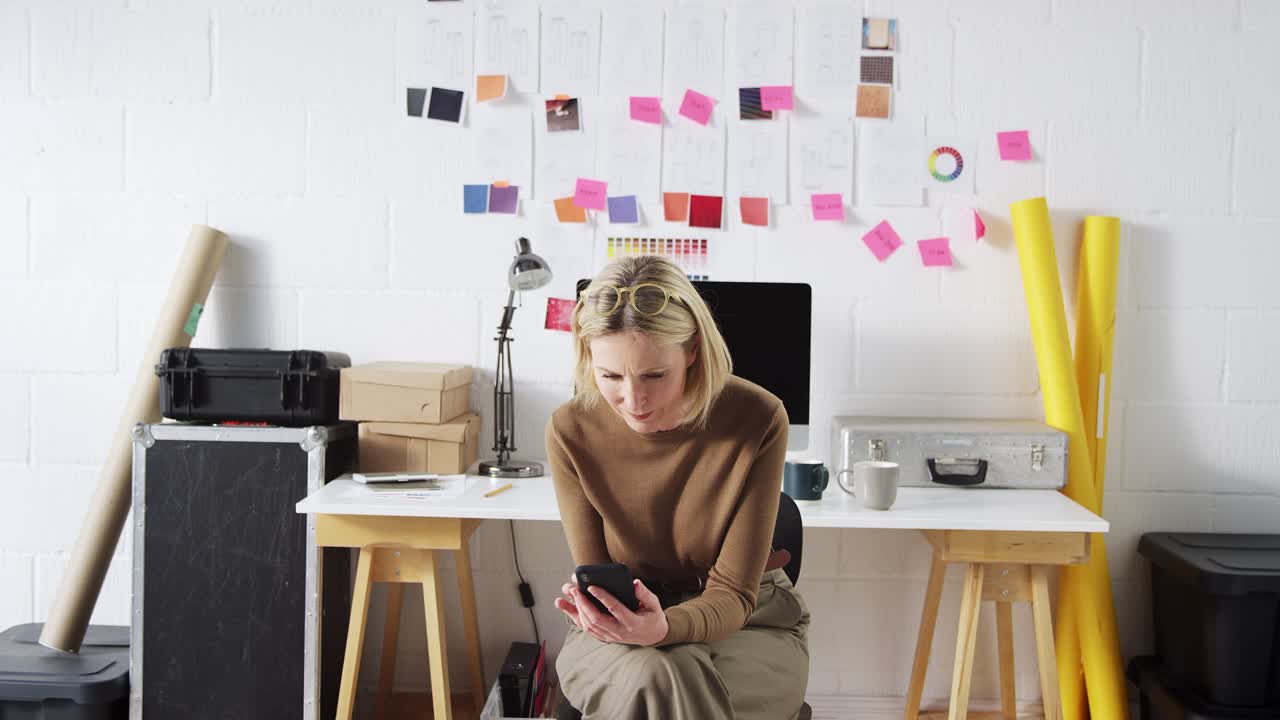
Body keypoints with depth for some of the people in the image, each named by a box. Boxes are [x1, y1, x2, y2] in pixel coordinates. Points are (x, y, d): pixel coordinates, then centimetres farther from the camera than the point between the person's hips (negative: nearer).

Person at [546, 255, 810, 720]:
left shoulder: (758, 419, -20)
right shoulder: (571, 431, -14)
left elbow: (733, 594, -17)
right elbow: (594, 575, -6)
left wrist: (663, 627, -39)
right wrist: (596, 609, -31)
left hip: (745, 623, -1)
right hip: (620, 631, 1)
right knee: (653, 677, -35)